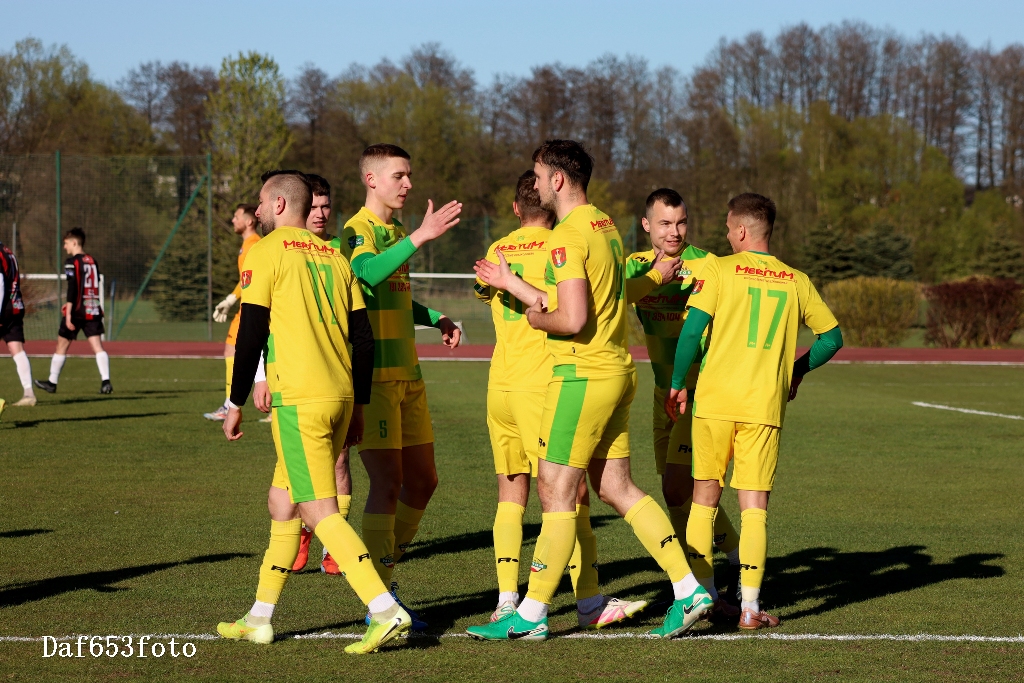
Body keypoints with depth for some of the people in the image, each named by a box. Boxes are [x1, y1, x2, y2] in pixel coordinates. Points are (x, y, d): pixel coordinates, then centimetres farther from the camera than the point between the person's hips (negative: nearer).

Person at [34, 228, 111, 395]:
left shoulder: (72, 262, -8)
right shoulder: (92, 261, 13)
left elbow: (72, 288, -17)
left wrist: (69, 314, -19)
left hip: (77, 311, -5)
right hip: (93, 309, 5)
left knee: (62, 345, 9)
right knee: (97, 345, -2)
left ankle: (52, 383, 19)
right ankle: (105, 382, -17)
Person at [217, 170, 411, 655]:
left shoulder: (266, 252, -4)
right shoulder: (334, 256, 15)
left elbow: (251, 336, -8)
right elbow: (362, 337, 13)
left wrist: (237, 404, 1)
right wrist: (357, 408, 19)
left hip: (299, 400, -7)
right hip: (340, 396, 7)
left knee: (319, 511, -8)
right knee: (283, 502, 16)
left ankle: (385, 610, -18)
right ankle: (259, 619, 22)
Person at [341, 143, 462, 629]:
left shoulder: (396, 233, 18)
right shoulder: (358, 230, -10)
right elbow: (367, 273, -32)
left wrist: (436, 319, 14)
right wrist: (420, 237, -40)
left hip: (407, 373, 9)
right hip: (372, 375, -9)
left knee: (422, 481, 10)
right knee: (387, 483, -10)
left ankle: (384, 575, 23)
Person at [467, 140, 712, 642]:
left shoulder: (568, 235, -16)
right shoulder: (605, 225, 14)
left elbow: (574, 319, -25)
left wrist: (537, 320, -3)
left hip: (582, 376, -9)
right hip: (615, 370, 9)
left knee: (555, 490, -4)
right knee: (615, 487, 12)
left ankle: (531, 615, 1)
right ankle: (689, 588, 8)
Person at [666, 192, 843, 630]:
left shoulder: (718, 270, -2)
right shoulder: (796, 282, 8)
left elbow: (692, 329, -10)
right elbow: (831, 337, 15)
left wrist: (677, 385, 0)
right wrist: (795, 372, 27)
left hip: (714, 401, -1)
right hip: (765, 407, 1)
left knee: (704, 500, 12)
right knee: (754, 507, 3)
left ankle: (702, 595, 15)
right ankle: (750, 607, -2)